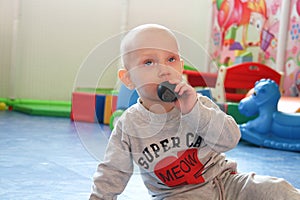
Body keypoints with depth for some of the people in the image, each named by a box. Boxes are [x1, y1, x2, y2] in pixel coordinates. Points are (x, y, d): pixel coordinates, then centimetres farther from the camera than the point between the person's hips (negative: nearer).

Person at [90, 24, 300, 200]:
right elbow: (113, 172, 5)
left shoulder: (198, 103, -5)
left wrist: (194, 110, -29)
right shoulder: (128, 126, -7)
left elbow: (231, 139, -18)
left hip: (224, 181, 2)